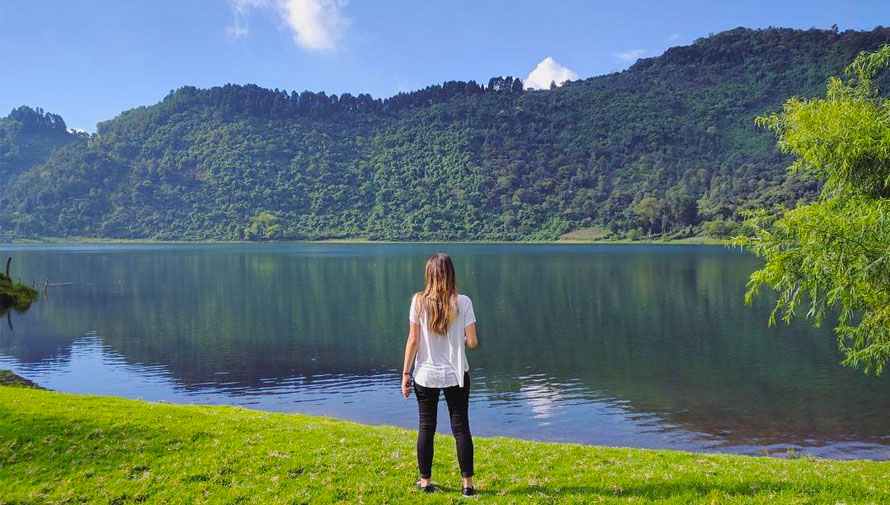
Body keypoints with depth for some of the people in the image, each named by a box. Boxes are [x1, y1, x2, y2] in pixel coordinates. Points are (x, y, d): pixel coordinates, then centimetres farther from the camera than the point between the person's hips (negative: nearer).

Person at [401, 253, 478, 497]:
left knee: (426, 427, 13)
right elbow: (472, 342, -9)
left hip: (426, 375, 0)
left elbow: (413, 341, -7)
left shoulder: (419, 301, -8)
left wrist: (405, 373, 1)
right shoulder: (462, 302, -9)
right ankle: (467, 483, 14)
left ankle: (425, 481, 22)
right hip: (456, 375, 0)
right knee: (460, 427, 10)